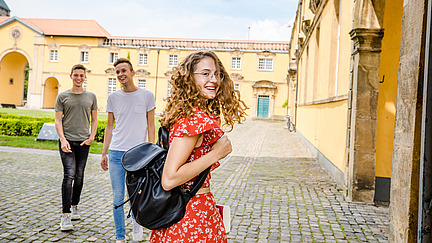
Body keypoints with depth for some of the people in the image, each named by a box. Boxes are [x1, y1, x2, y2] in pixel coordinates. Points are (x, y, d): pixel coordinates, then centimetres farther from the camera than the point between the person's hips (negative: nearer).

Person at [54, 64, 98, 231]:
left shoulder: (91, 97, 11)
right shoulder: (62, 96, 5)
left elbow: (94, 119, 15)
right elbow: (58, 120, 3)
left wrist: (91, 137, 1)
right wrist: (63, 139, -10)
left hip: (83, 142, 2)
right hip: (67, 141, -2)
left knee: (79, 176, 8)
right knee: (69, 175, -13)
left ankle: (74, 207, 27)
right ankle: (66, 215, -13)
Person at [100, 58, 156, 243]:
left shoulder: (147, 96, 1)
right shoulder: (113, 97, 7)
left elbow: (150, 126, 4)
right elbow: (109, 127, 12)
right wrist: (104, 153, 9)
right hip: (116, 153, 2)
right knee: (118, 198, 6)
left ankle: (137, 222, 32)